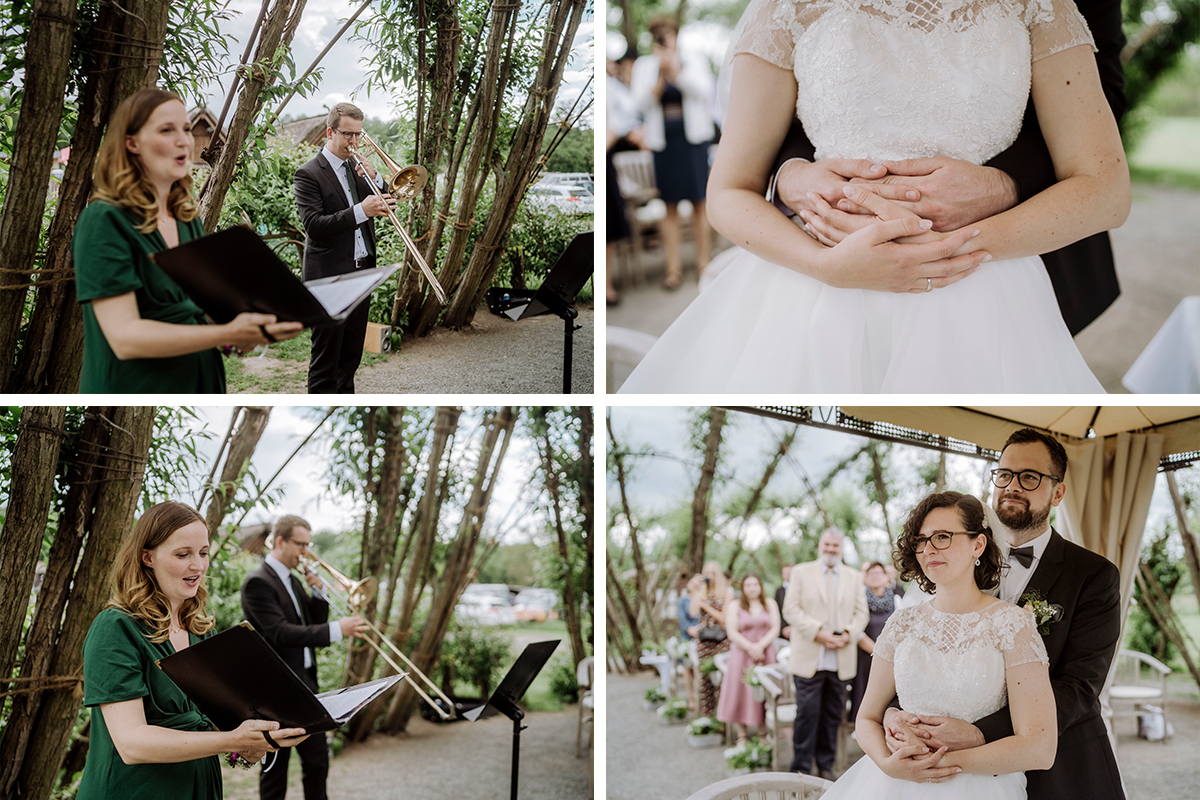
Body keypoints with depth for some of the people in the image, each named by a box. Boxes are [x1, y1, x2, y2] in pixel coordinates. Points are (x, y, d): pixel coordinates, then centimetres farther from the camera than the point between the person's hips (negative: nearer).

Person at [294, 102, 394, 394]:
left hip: (362, 271, 7)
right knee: (326, 356, -3)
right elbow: (313, 224, -19)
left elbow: (383, 203, 14)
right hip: (329, 276, -7)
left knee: (351, 353, 14)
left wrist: (374, 178, -5)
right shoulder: (309, 173, -8)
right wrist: (360, 212, -28)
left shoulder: (356, 168, 14)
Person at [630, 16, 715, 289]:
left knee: (699, 203, 0)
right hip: (662, 141, 1)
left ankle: (703, 264, 6)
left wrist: (675, 70, -21)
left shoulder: (694, 63, 7)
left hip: (693, 138, -1)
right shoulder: (644, 66, 9)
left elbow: (703, 90, -11)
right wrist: (661, 77, -16)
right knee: (670, 206, 2)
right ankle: (673, 267, 5)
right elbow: (641, 103, -3)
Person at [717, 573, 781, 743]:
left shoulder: (770, 604, 9)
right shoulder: (735, 606, 5)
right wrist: (750, 647, -15)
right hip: (742, 654, -1)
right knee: (742, 692, -3)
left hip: (765, 654, 1)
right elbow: (732, 632, -3)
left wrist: (760, 646, -13)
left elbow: (775, 629, 1)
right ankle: (741, 736, 3)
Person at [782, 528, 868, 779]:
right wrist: (817, 632, -13)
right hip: (809, 659, -3)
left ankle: (825, 766, 18)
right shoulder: (801, 572, 7)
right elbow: (791, 609, -1)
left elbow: (861, 613, 11)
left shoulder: (854, 577, 15)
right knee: (807, 713, -6)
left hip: (842, 661, 3)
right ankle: (801, 768, 3)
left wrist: (848, 634, -9)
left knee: (832, 715, 6)